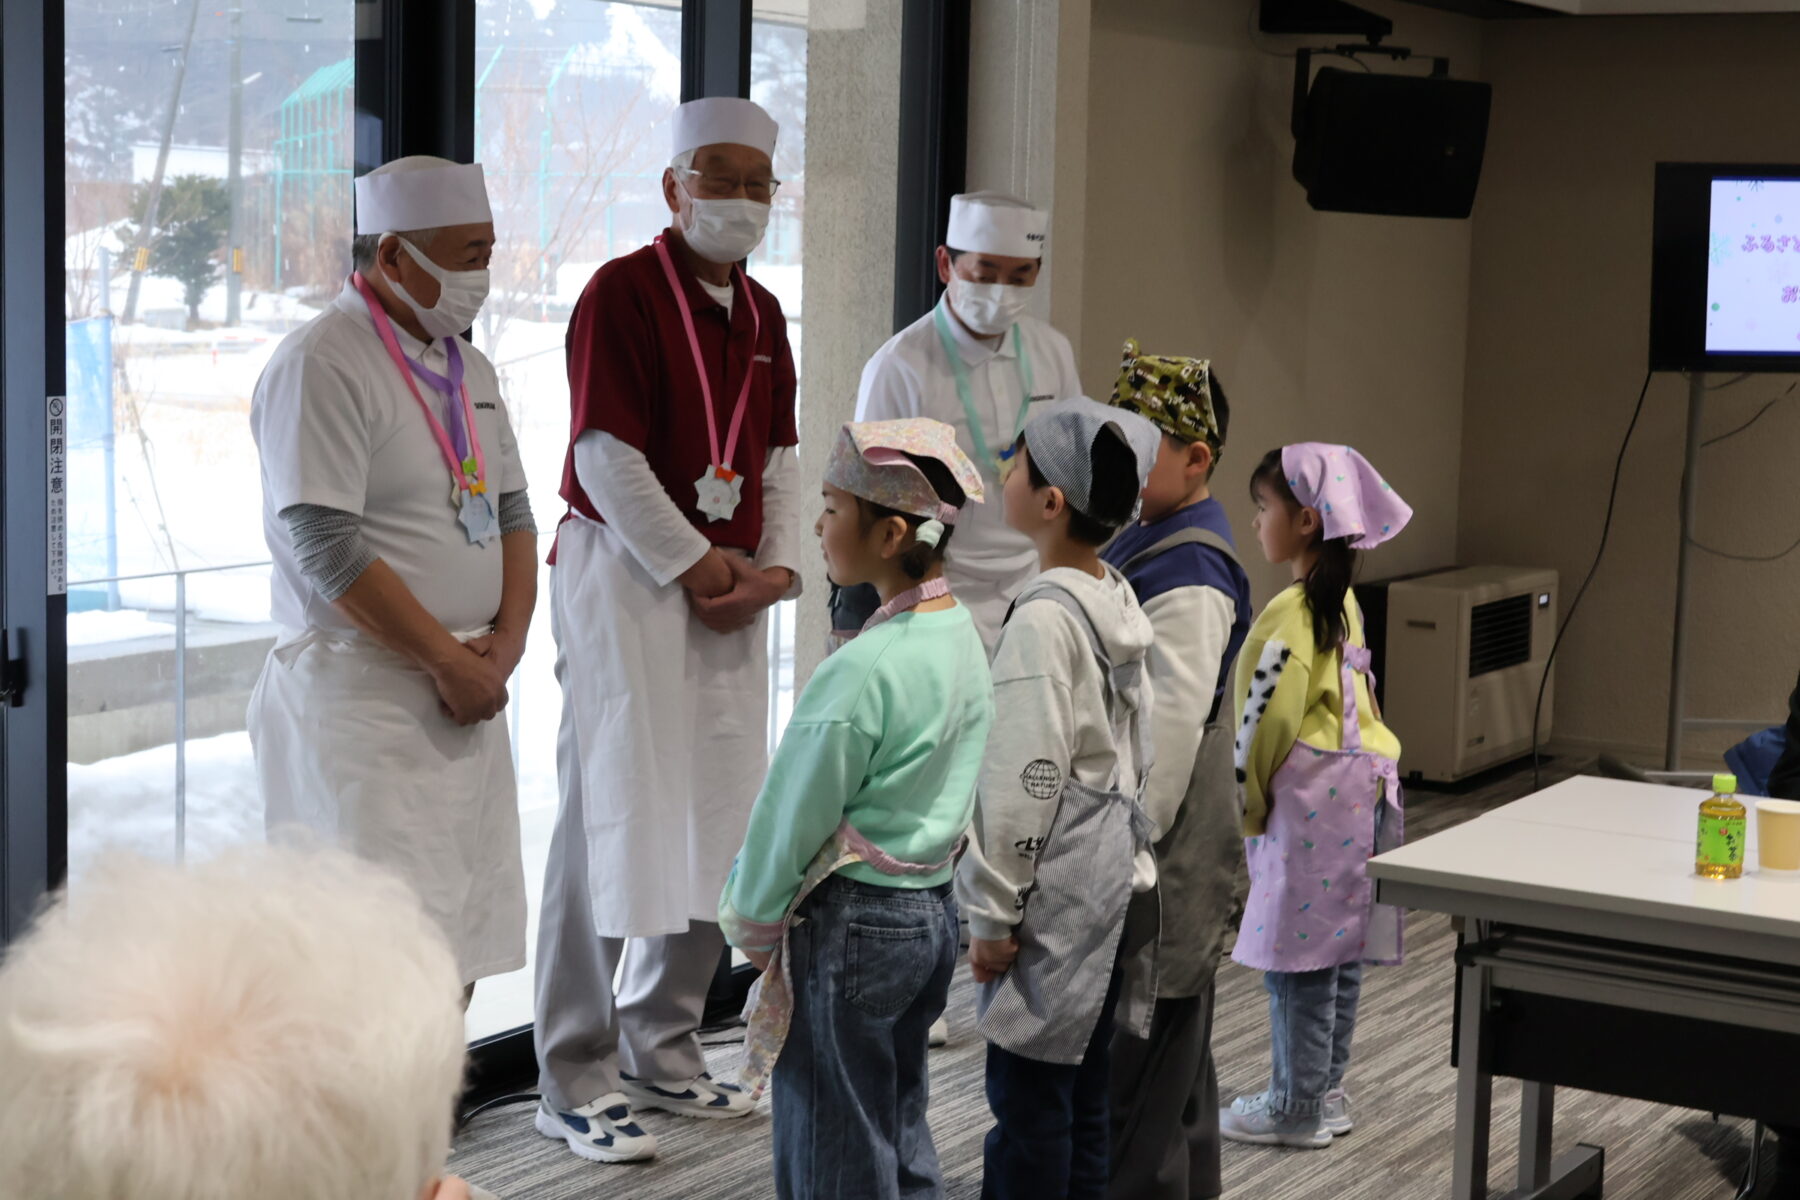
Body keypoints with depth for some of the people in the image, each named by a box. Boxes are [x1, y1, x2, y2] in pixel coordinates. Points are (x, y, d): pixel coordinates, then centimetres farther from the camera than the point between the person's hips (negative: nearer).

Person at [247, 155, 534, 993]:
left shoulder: (467, 369, 16)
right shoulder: (320, 366, -11)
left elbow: (511, 513, 17)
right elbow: (327, 551, -17)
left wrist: (505, 644, 0)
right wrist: (450, 660, -14)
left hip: (465, 702, 8)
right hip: (362, 697, -8)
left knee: (461, 948, 8)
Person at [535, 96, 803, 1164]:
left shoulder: (762, 314, 14)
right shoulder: (623, 293, -9)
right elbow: (608, 460, -14)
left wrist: (775, 568, 0)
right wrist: (698, 567, -12)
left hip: (731, 590, 8)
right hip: (625, 578, -7)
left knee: (718, 823, 10)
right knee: (613, 822, -6)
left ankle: (663, 1049, 24)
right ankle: (577, 1083, 1)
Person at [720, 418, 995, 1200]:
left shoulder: (862, 672, -23)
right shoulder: (964, 639, 4)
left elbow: (796, 813, -16)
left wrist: (751, 920, 0)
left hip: (851, 923, -9)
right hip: (934, 908, 9)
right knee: (901, 1134, 19)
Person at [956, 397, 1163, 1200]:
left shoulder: (1042, 620, -19)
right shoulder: (1119, 604, 7)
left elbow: (1024, 782, -19)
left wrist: (993, 913, -14)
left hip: (1051, 896, -8)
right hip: (1111, 877, 8)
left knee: (1028, 1095, 0)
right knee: (1080, 1088, 15)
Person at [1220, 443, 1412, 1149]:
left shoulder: (1291, 614, -18)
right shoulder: (1340, 601, 11)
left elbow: (1267, 720, -18)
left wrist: (1243, 806, -5)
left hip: (1311, 799, -10)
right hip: (1358, 786, 10)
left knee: (1296, 957, -1)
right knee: (1337, 951, 15)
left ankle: (1295, 1110, 7)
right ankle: (1325, 1094, 24)